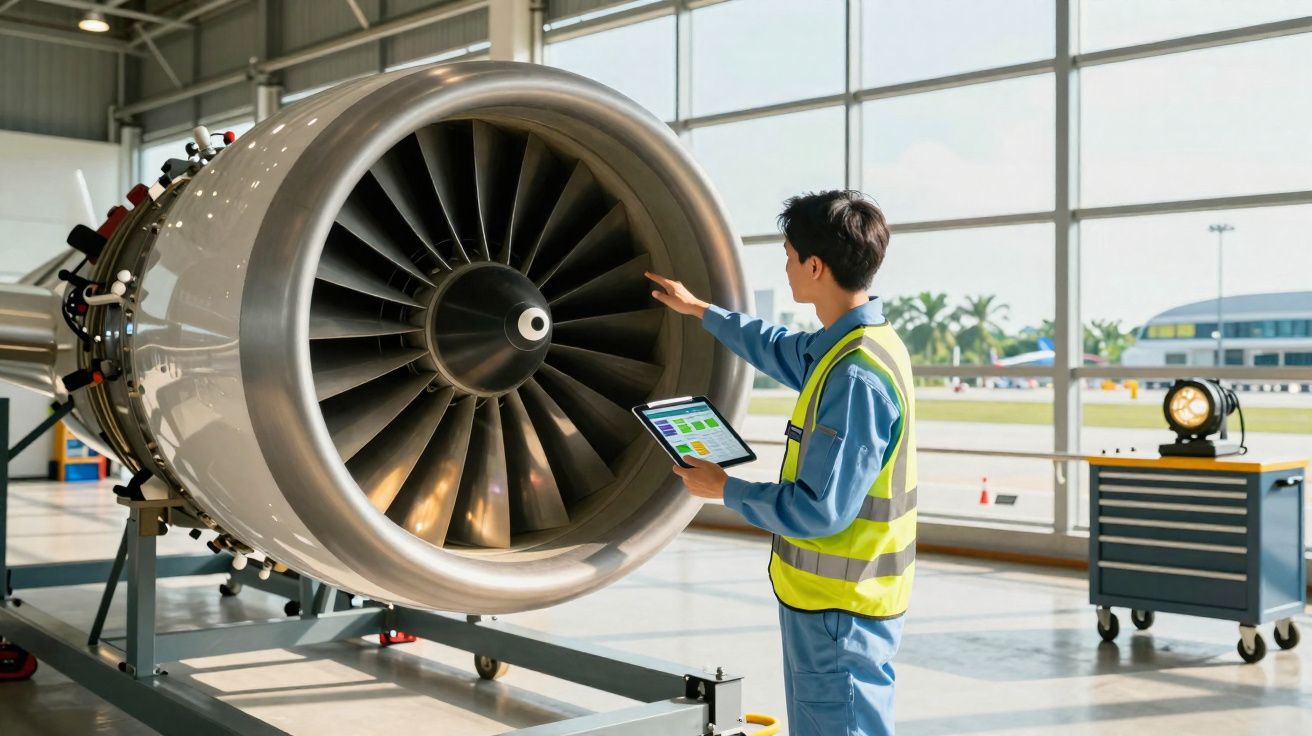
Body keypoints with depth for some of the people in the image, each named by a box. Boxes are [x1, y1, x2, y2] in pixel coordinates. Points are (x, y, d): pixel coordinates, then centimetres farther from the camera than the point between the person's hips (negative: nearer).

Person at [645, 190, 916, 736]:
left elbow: (818, 510, -25)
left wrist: (725, 490, -12)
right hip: (828, 599, 10)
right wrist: (700, 310, 36)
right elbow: (780, 349, 27)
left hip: (840, 609, -10)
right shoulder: (848, 344, 5)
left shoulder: (856, 376, -25)